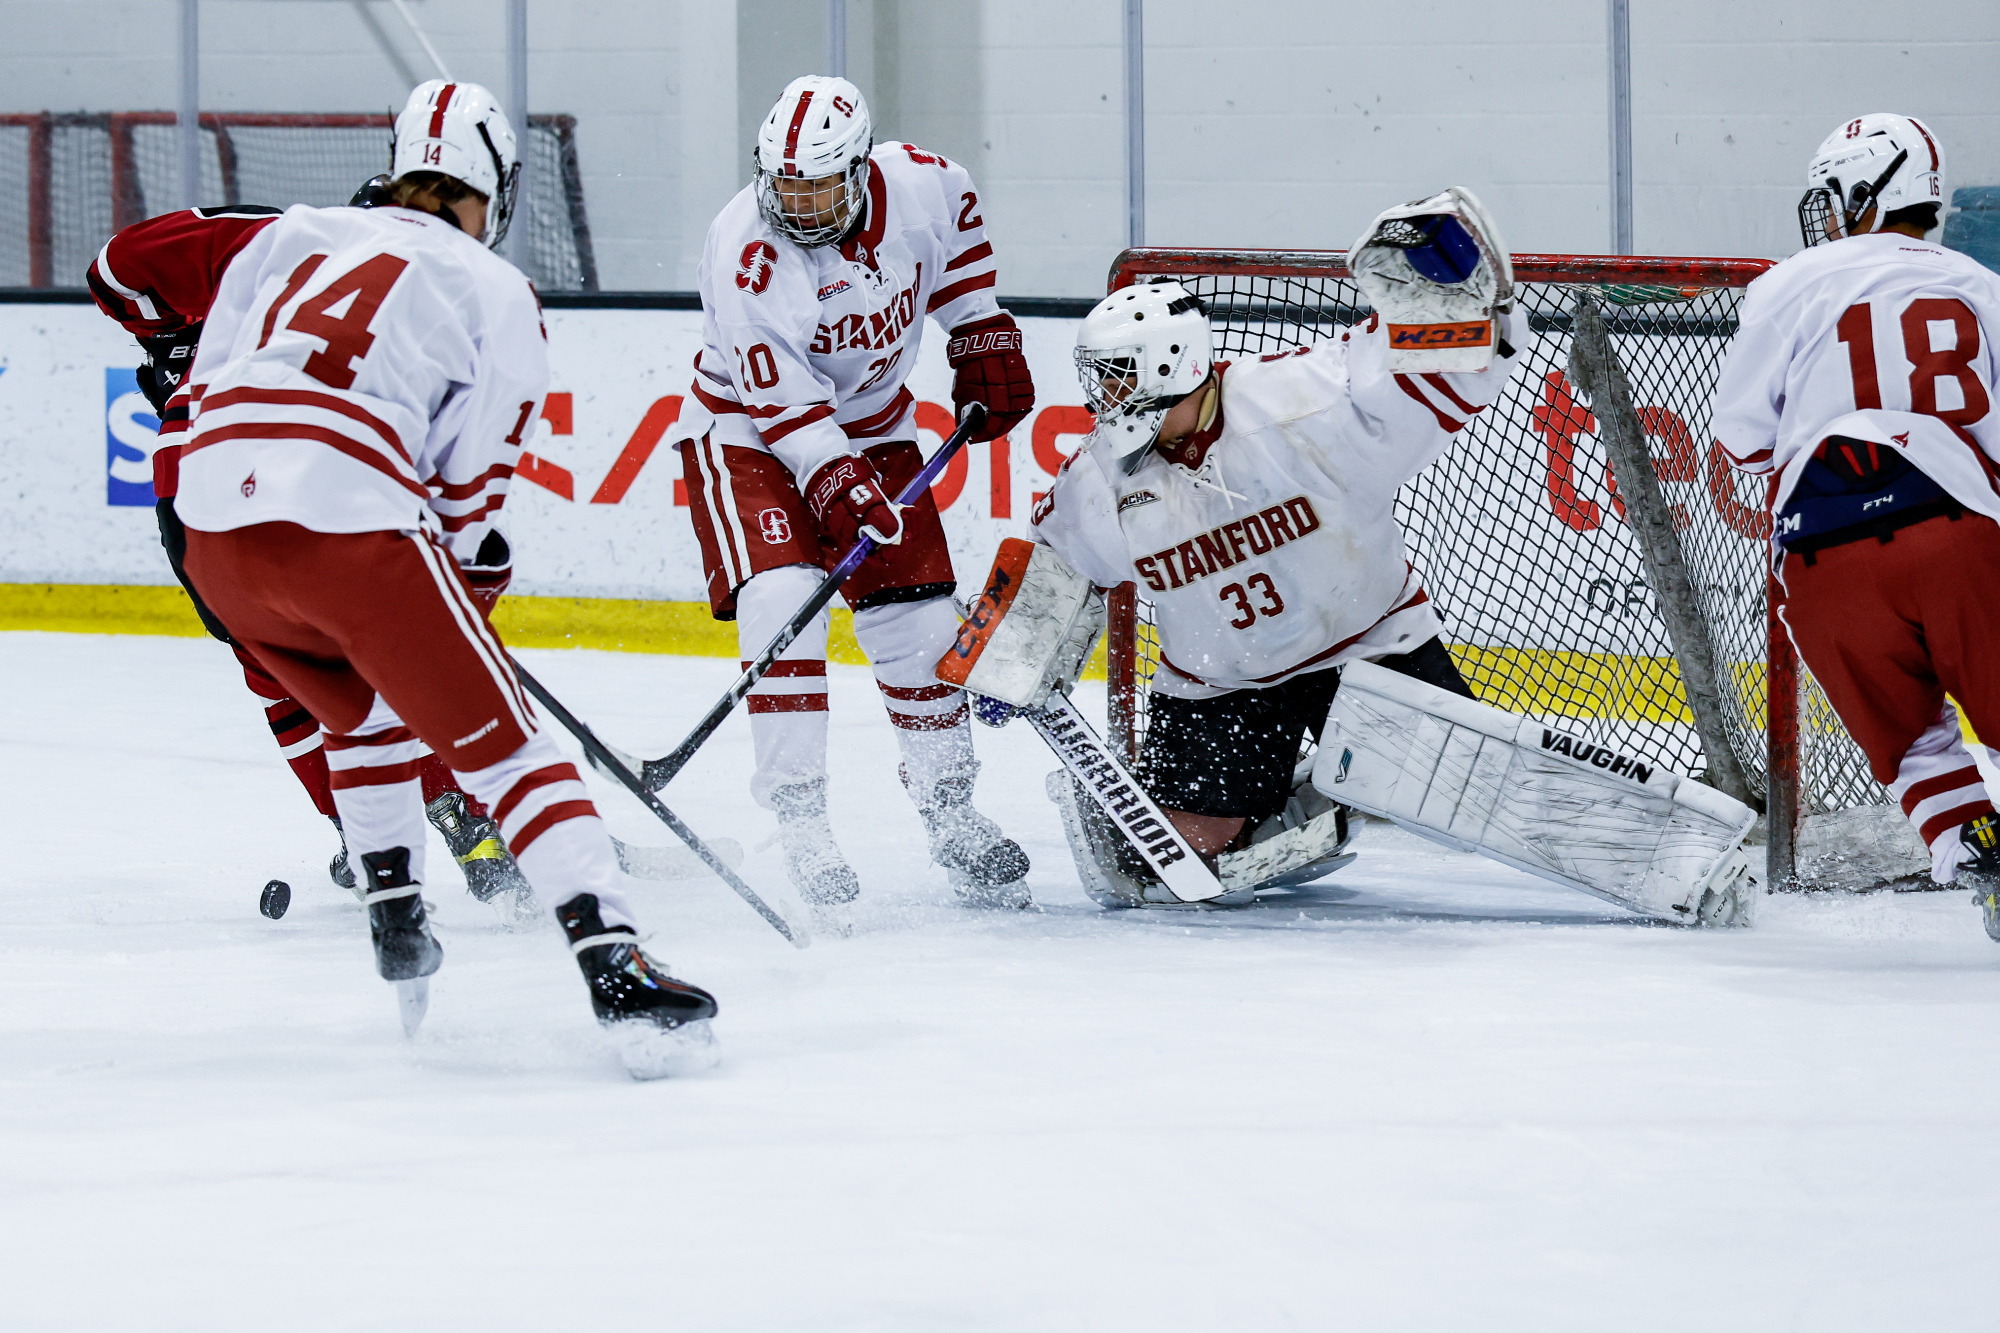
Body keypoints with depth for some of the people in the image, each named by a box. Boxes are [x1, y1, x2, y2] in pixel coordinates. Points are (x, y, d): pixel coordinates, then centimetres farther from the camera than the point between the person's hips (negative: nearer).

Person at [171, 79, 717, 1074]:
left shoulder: (292, 235, 24)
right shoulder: (497, 295, 12)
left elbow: (205, 384, 24)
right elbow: (468, 477, 10)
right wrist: (470, 556, 28)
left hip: (215, 517, 5)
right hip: (353, 519, -5)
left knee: (366, 715, 32)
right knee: (500, 746, -3)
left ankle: (395, 923, 33)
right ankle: (615, 972, -16)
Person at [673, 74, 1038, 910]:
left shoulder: (919, 185, -17)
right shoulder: (743, 255, -29)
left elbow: (960, 230, 9)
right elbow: (784, 400, -28)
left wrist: (981, 338, 7)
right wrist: (837, 487, -37)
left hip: (871, 425, 4)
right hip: (749, 430, -4)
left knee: (920, 624, 2)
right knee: (781, 601, -24)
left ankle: (951, 813, 18)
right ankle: (799, 818, -20)